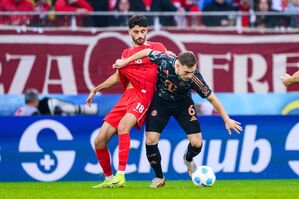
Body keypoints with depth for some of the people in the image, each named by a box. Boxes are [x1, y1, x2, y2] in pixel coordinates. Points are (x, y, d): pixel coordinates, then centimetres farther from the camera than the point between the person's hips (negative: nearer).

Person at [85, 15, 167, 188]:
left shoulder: (157, 47, 10)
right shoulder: (126, 53, 24)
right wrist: (96, 90, 33)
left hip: (142, 96, -6)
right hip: (126, 97, 6)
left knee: (123, 126, -34)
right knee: (99, 141, -3)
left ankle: (120, 176, -37)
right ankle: (109, 179, 14)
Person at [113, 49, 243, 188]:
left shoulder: (194, 78, -33)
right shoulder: (164, 61, -33)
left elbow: (211, 98, -20)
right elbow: (147, 52, -12)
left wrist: (227, 120, -13)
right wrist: (126, 61, -1)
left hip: (182, 104, 0)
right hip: (160, 102, 0)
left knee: (197, 143, -10)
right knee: (151, 140, -14)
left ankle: (188, 160, 29)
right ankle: (159, 178, 9)